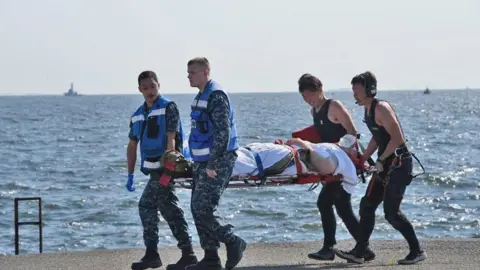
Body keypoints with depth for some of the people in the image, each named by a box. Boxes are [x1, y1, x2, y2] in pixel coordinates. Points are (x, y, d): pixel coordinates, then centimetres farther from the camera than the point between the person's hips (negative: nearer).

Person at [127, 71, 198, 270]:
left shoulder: (168, 108, -8)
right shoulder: (138, 115, 13)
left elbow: (171, 140, -16)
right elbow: (132, 146, 18)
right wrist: (130, 174, 14)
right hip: (155, 169, 8)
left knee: (147, 206, -7)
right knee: (169, 208, 8)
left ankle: (152, 254, 0)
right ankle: (187, 254, 11)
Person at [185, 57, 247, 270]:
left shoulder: (216, 96, -14)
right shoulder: (201, 96, 16)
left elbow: (223, 132, -21)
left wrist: (213, 164, -23)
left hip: (218, 162, -10)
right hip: (203, 162, 10)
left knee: (202, 209, -14)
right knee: (198, 209, 8)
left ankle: (233, 242, 0)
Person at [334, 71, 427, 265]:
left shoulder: (381, 109, -17)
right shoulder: (368, 111, 13)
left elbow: (397, 138, -23)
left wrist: (381, 159, -15)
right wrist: (361, 160, 20)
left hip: (399, 163, -10)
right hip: (386, 165, 10)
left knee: (391, 212, -9)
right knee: (367, 206, 8)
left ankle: (417, 252, 3)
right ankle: (358, 253, 11)